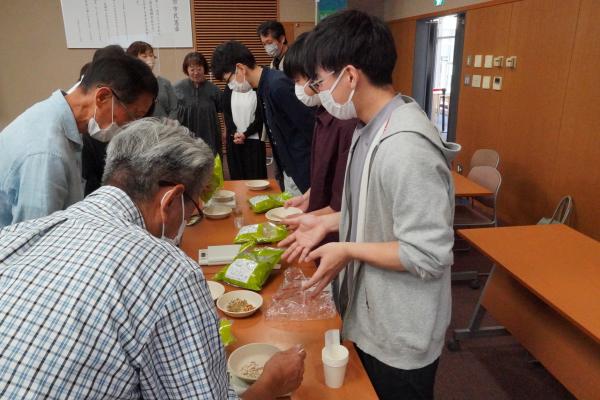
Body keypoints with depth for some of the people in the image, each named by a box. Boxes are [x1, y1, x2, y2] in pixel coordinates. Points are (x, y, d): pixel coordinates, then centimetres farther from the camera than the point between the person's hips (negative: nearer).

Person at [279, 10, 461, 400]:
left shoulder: (407, 147, -31)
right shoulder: (371, 129, 0)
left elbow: (429, 255, -29)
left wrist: (348, 251, -21)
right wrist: (328, 222, 2)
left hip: (401, 339, -8)